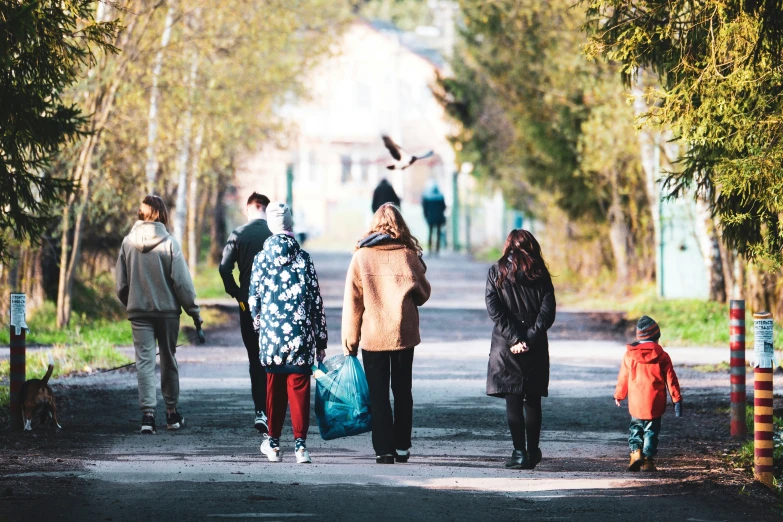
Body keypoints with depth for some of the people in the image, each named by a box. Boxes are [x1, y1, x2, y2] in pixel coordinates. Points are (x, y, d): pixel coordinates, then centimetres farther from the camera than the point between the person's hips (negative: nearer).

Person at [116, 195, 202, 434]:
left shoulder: (128, 242, -1)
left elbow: (121, 283, 6)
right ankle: (172, 413, 21)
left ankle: (148, 413, -14)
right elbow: (182, 281, -8)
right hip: (167, 309, -1)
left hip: (138, 310, 1)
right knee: (168, 360, 13)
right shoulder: (169, 243, -9)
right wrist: (194, 311, 0)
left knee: (145, 361, -1)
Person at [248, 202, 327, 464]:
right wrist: (321, 340, 6)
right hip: (301, 338, -1)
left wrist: (259, 326, 24)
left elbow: (254, 299, 5)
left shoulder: (261, 258, -1)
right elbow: (316, 301, -1)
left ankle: (273, 442, 19)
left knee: (274, 389, 13)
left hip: (272, 336, 1)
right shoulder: (303, 258, -4)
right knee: (299, 389, 2)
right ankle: (300, 444, -3)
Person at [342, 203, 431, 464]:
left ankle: (384, 450, -2)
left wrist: (349, 339, 1)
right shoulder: (409, 255, -4)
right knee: (402, 391, 14)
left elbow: (352, 301, -5)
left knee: (378, 394, 3)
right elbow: (423, 293, 5)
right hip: (404, 334, 1)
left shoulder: (361, 256, -6)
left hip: (372, 335, -1)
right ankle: (402, 447, 18)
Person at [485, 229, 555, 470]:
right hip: (536, 348, 2)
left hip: (506, 347, -1)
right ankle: (532, 452, 16)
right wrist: (530, 339, -8)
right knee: (532, 400, 12)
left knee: (513, 401, 0)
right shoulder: (540, 273, 4)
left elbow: (493, 308, -8)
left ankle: (520, 452, -6)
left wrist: (514, 339, -10)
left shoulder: (497, 272, 2)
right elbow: (548, 311, -4)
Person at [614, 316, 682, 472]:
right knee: (651, 430, 8)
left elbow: (623, 377, 6)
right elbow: (671, 379, -3)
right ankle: (648, 460, 4)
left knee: (635, 428, 15)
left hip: (636, 402, 1)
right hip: (655, 403, -1)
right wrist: (677, 399, 2)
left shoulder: (629, 354, -2)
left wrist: (619, 395, 21)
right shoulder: (662, 356, -4)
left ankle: (635, 451, -6)